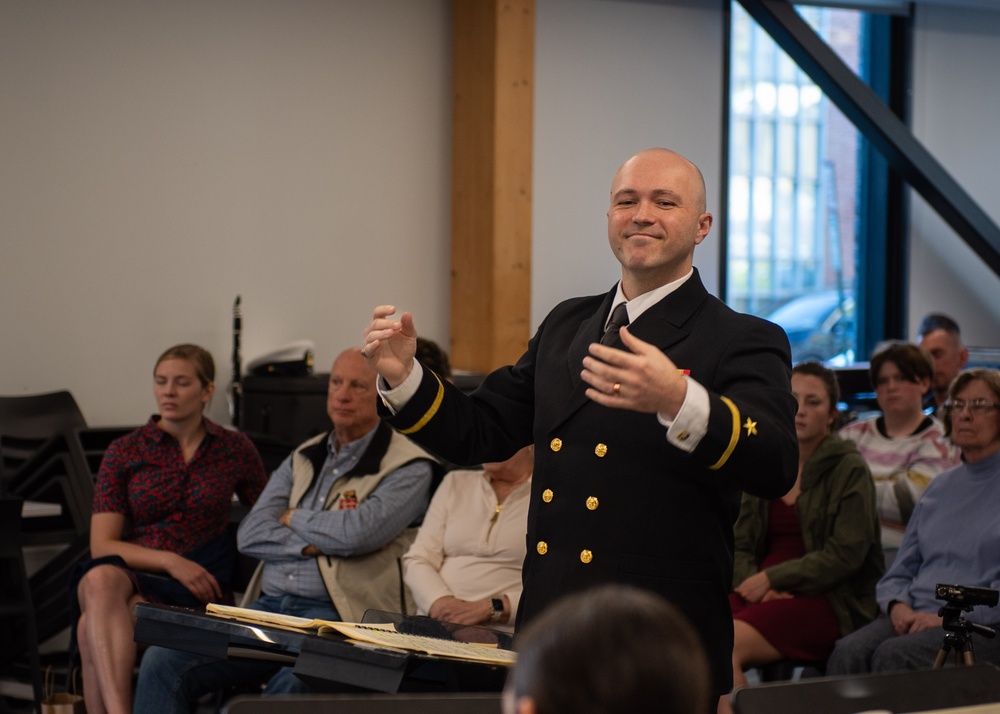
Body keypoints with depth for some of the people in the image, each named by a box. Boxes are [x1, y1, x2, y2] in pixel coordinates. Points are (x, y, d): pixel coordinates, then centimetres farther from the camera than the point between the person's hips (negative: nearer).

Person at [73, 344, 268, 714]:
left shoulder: (235, 450, 13)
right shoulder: (124, 452, 10)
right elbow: (102, 545, 3)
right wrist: (170, 561, -13)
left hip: (197, 589, -1)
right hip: (131, 574, 1)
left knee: (93, 628, -33)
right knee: (102, 579, -40)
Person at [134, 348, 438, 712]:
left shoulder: (408, 467, 1)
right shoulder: (302, 459, 21)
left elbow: (358, 532, -15)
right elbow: (250, 534, 10)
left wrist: (294, 519, 3)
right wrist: (313, 544, -6)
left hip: (336, 615, -6)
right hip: (269, 606, 6)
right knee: (163, 661, -14)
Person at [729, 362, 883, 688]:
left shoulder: (850, 470, 1)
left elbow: (844, 555, -8)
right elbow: (740, 545, 15)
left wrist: (771, 578, -13)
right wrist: (753, 582, -8)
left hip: (827, 600, -5)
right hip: (762, 593, 5)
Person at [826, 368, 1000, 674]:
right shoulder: (940, 486, 23)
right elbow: (902, 568, 23)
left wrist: (951, 618, -16)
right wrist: (898, 605, 1)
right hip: (915, 615, 5)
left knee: (895, 655, -34)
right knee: (849, 652, -26)